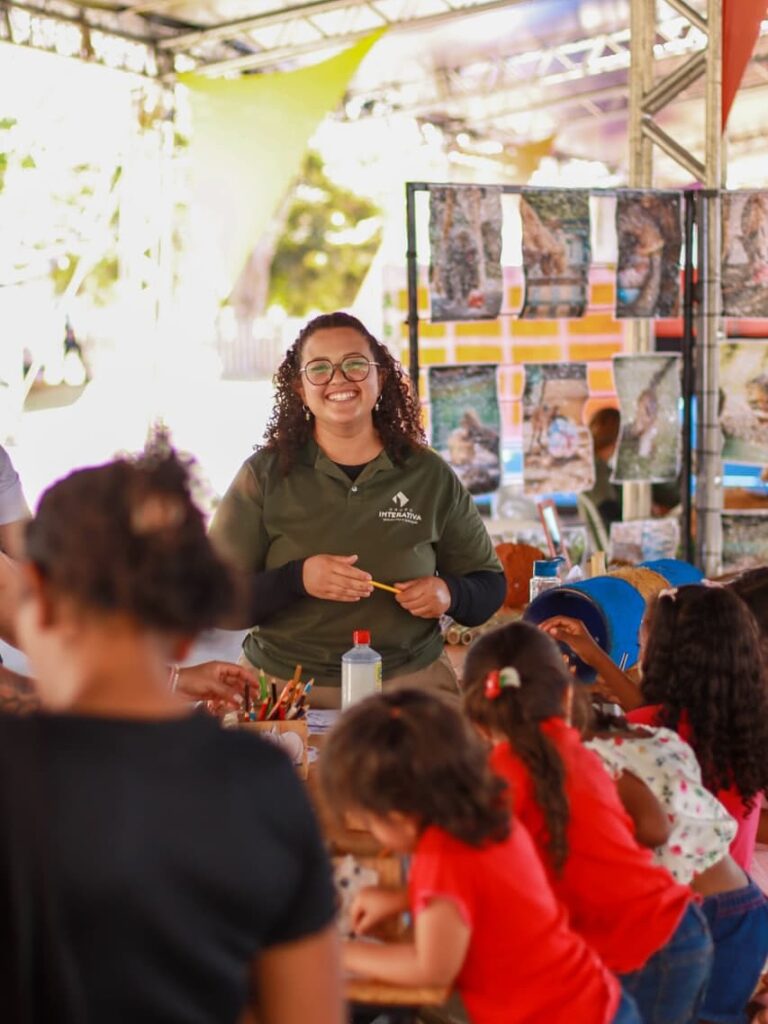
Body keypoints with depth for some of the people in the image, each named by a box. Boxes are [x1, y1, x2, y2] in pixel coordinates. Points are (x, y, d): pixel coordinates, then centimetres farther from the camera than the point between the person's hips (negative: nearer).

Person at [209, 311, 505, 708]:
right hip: (284, 687, -1)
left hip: (410, 680, 1)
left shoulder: (430, 476, 6)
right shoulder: (264, 475, 2)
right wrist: (296, 579, -17)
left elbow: (490, 583, 15)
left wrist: (448, 593, -7)